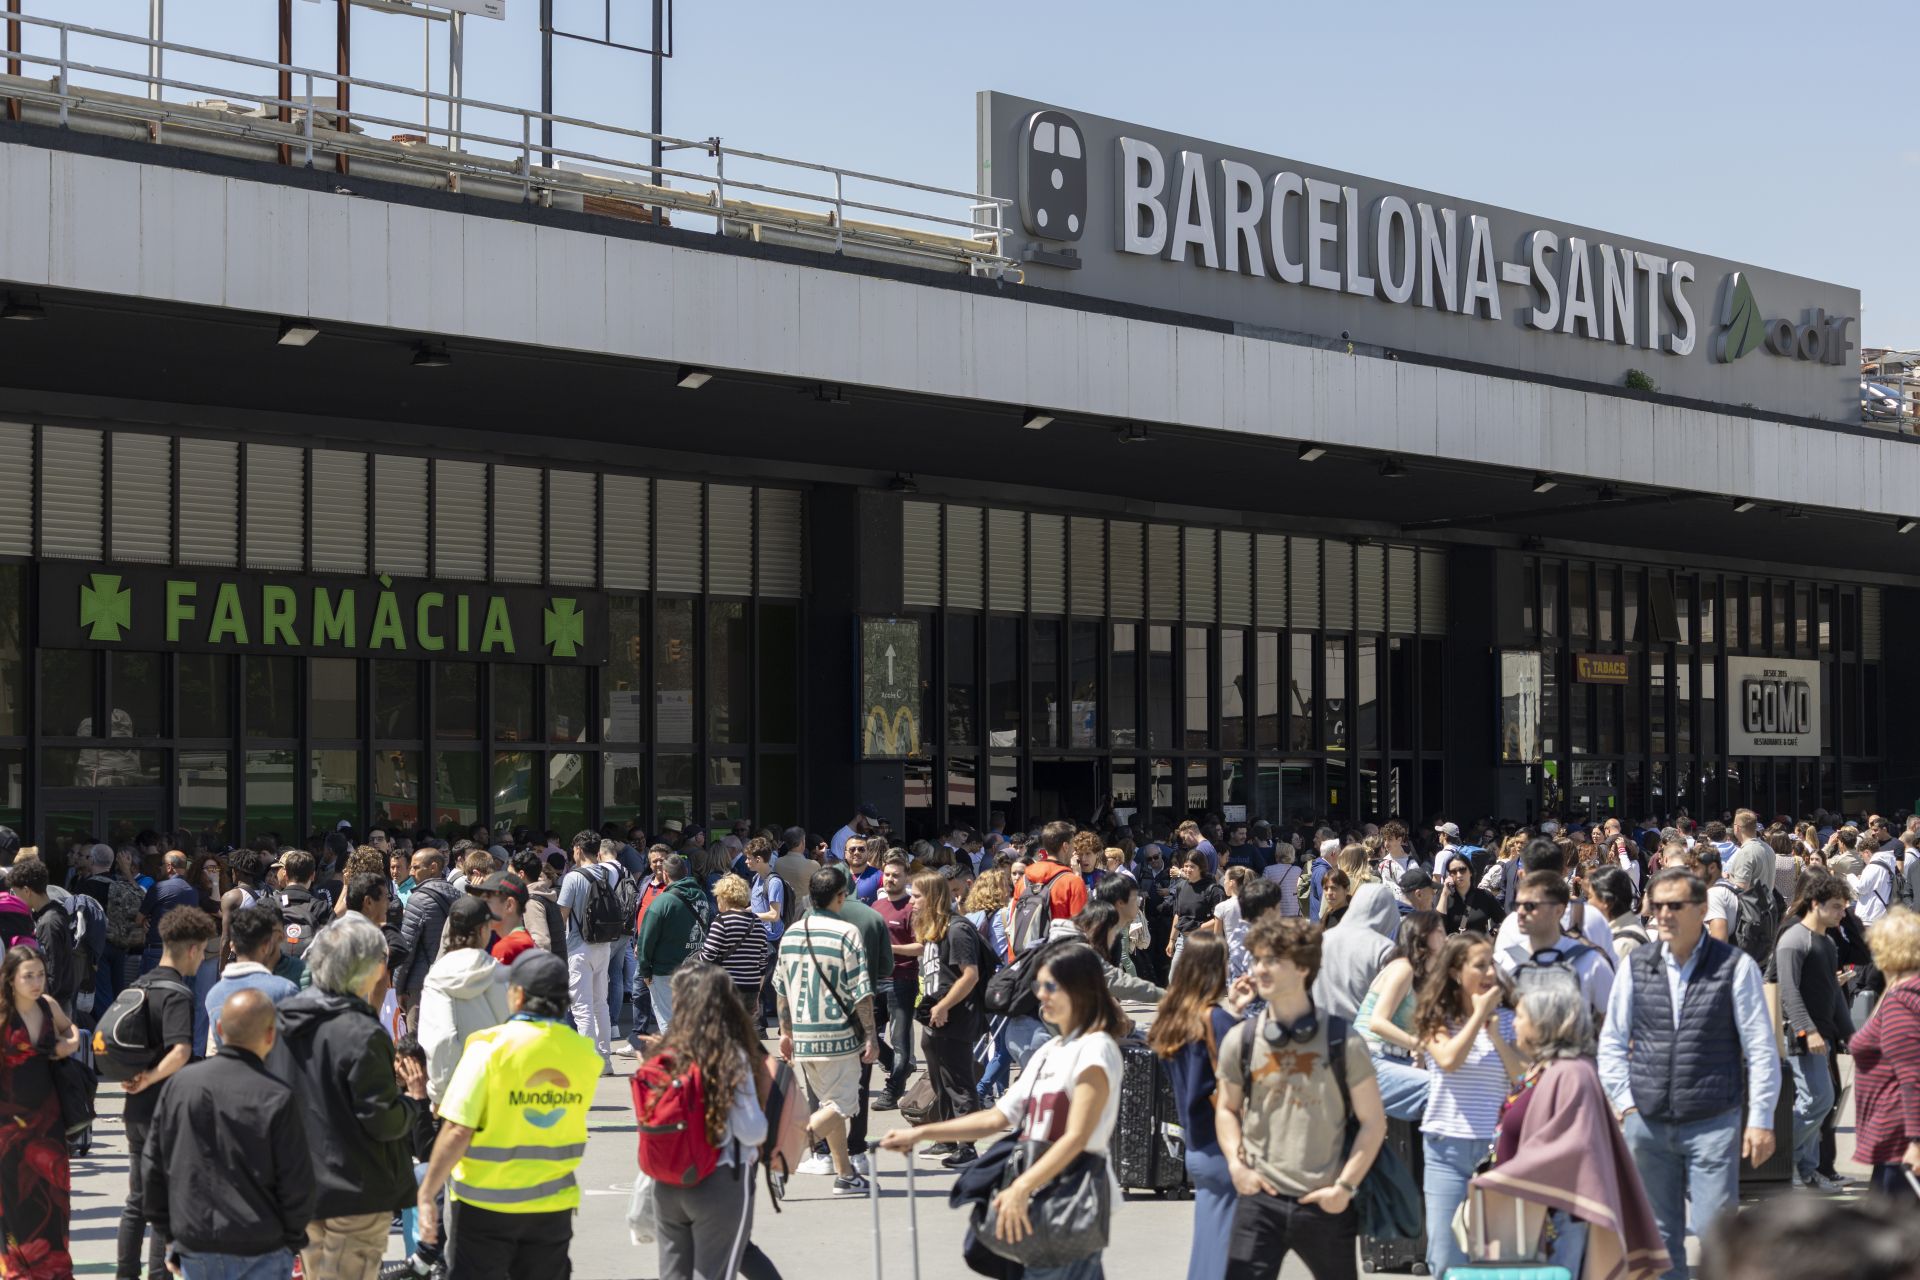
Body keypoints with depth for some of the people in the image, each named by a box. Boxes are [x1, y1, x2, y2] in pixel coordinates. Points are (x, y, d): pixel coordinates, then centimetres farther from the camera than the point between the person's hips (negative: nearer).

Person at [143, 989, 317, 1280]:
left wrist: (169, 1231, 16)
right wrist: (292, 1238, 7)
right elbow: (298, 1185, -10)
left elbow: (153, 1168, 6)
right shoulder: (277, 1099, -14)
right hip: (259, 1255, -4)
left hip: (194, 1249, 4)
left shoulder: (179, 1085, -1)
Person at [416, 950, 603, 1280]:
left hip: (485, 1204, -4)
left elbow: (458, 1132, -18)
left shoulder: (490, 1047, -16)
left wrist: (426, 1193, -11)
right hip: (553, 1206, 4)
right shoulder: (584, 1054, -2)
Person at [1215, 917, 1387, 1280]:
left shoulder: (1341, 1041, -5)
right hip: (1260, 1199, 1)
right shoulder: (1240, 1041, 1)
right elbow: (1227, 1109, 15)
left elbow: (1372, 1121, 0)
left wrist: (1344, 1186, -7)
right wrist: (1236, 1163, -1)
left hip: (1324, 1205, -1)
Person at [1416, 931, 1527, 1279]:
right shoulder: (1436, 1019, 2)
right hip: (1447, 1149, -1)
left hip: (1496, 1147, 1)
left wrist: (1494, 1032, -9)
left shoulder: (1507, 1020, 6)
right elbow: (1449, 1060, -16)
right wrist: (1479, 1014, -8)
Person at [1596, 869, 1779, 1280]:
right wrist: (1625, 1102, 3)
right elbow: (1612, 1041, 12)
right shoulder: (1636, 965, 6)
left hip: (1714, 1123, -3)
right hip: (1647, 1123, 4)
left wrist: (1761, 1120, -5)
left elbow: (1761, 1048, -2)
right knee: (1658, 1237, 11)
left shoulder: (1736, 966, -4)